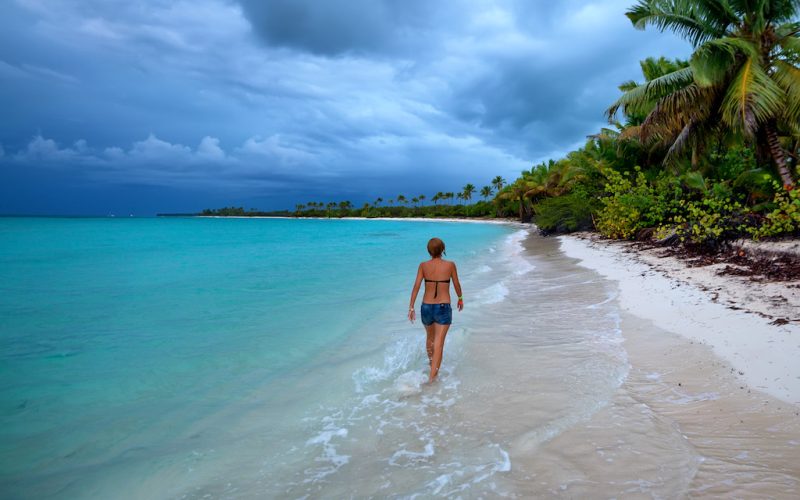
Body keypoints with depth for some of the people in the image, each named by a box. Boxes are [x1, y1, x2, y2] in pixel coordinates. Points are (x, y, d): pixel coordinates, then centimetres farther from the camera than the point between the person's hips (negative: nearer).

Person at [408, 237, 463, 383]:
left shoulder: (423, 265, -4)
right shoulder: (450, 265, -6)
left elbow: (416, 286, -7)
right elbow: (456, 285, 5)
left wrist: (411, 307, -3)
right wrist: (460, 298, 23)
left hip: (426, 307, 3)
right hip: (443, 308, -3)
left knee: (430, 338, 26)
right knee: (439, 343, -4)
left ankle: (431, 364, 48)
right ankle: (432, 377, -11)